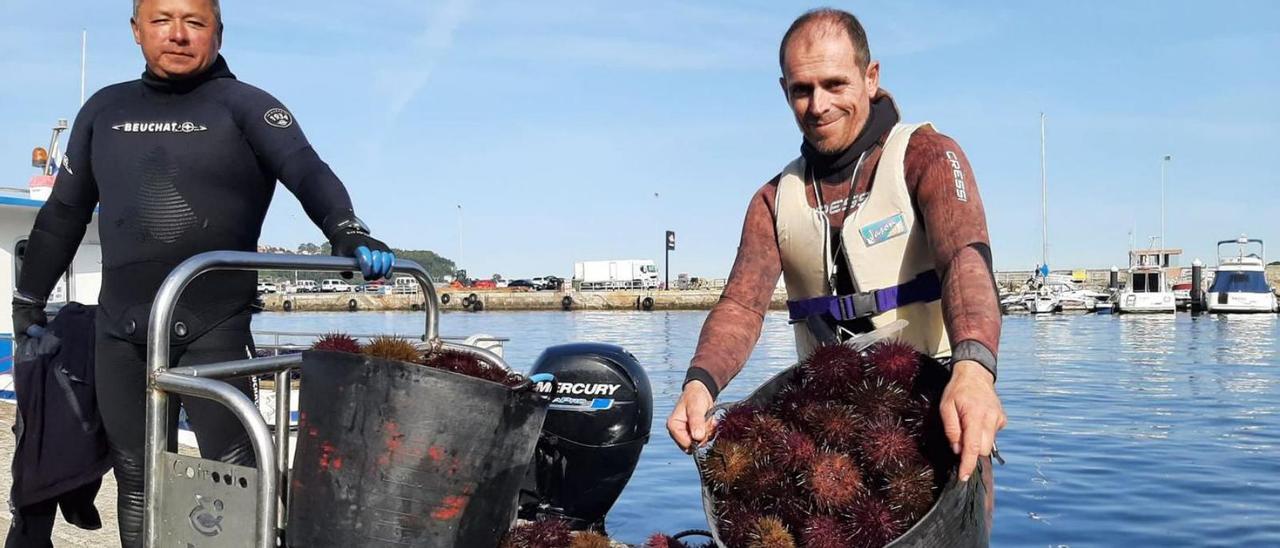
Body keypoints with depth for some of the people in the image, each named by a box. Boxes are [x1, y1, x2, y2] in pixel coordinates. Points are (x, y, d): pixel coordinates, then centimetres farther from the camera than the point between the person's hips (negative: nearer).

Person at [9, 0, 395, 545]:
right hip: (121, 335, 4)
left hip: (215, 331, -4)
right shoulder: (105, 109, 13)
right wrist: (28, 301, 23)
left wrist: (347, 231, -36)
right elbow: (64, 213, 21)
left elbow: (308, 173, -17)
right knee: (137, 482, 11)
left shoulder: (245, 105, 0)